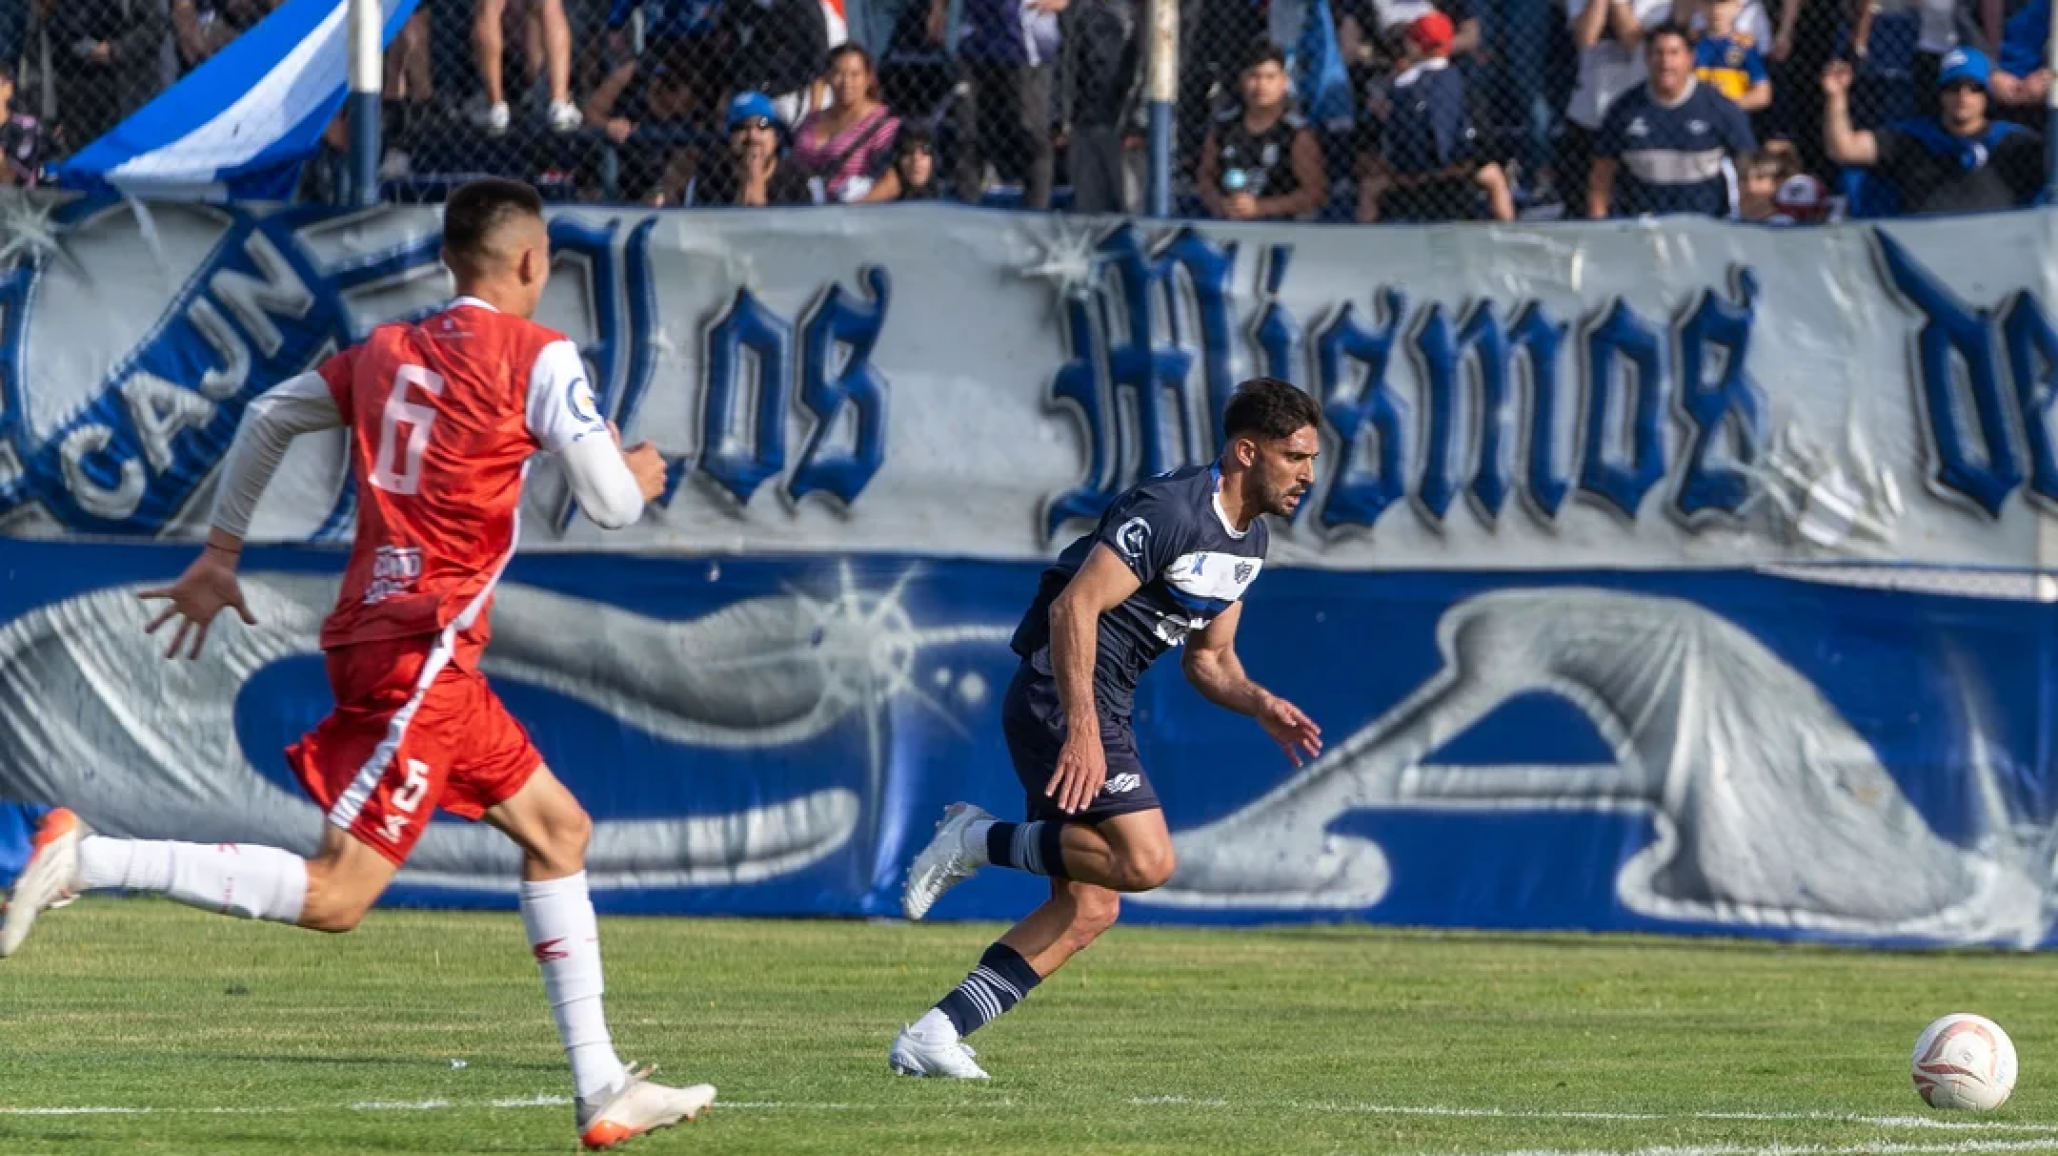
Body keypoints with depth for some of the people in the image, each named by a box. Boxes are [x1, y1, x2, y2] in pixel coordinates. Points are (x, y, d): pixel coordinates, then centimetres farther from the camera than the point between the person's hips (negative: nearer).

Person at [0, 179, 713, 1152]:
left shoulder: (388, 351, 14)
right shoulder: (537, 357, -6)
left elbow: (268, 416, 19)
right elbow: (609, 506, -7)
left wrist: (220, 555, 27)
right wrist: (638, 478, 17)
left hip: (373, 628, 9)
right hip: (424, 651, -9)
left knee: (559, 831, 17)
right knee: (334, 896, -13)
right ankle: (86, 859, -20)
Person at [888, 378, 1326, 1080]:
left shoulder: (1247, 538, 13)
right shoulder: (1170, 509, -18)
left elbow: (1209, 658, 21)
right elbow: (1074, 608, -25)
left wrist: (1261, 706, 0)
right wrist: (1083, 730, -31)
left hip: (1101, 707, 10)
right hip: (1058, 698, -10)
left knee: (1090, 907, 4)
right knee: (1145, 859, -23)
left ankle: (933, 1036, 5)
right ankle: (978, 840, -6)